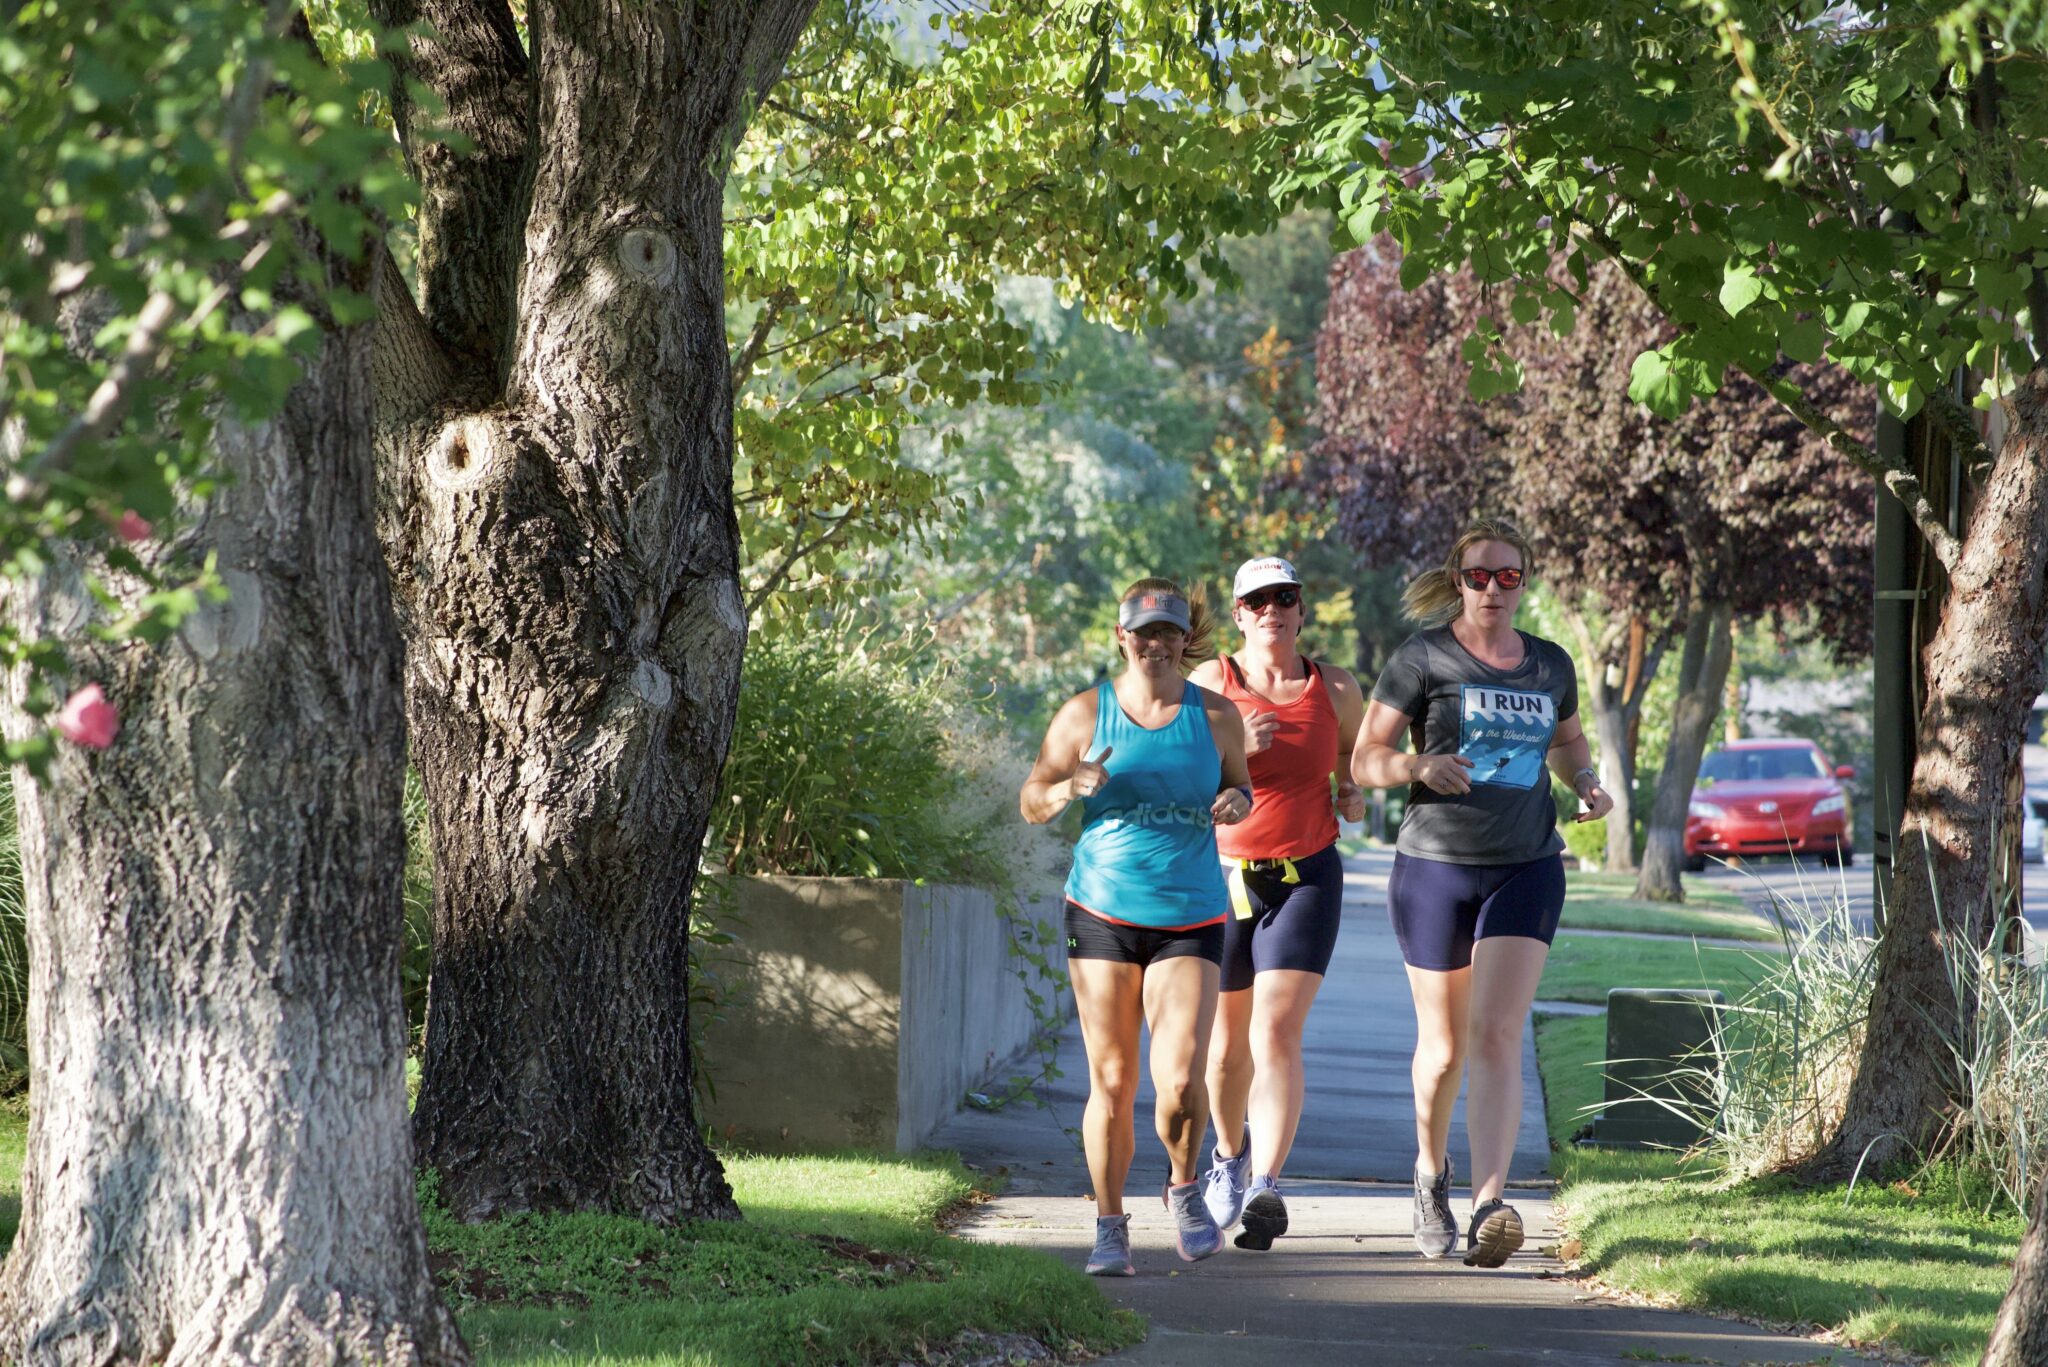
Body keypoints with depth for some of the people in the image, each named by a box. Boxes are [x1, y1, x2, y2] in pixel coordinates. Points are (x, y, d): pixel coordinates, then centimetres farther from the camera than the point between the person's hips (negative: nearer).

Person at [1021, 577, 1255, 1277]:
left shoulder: (1214, 716, 4)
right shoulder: (1085, 713, 2)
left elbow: (1239, 786, 19)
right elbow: (1031, 803, 7)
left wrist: (1236, 803, -5)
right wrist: (1071, 788, -14)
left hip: (1190, 920, 0)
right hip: (1103, 914, 0)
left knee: (1180, 1080, -13)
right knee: (1111, 1082, 1)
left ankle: (1183, 1188, 17)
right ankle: (1110, 1229, 14)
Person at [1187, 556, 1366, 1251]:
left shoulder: (1335, 690, 3)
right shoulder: (1208, 684, -2)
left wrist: (1357, 794, -1)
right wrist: (1232, 748, -22)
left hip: (1306, 880, -1)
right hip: (1222, 879, 1)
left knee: (1276, 1036, -17)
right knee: (1226, 1041, 14)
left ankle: (1264, 1189, -27)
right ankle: (1230, 1153, 43)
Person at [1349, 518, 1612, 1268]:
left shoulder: (1550, 665, 9)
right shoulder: (1423, 658, -3)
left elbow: (1568, 741, 27)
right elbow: (1365, 760, -5)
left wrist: (1588, 782, 5)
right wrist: (1419, 765, -26)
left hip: (1527, 868, 2)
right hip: (1435, 868, -1)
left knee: (1498, 1037, -14)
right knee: (1443, 1045, 8)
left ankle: (1488, 1205, -24)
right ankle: (1430, 1172, 37)